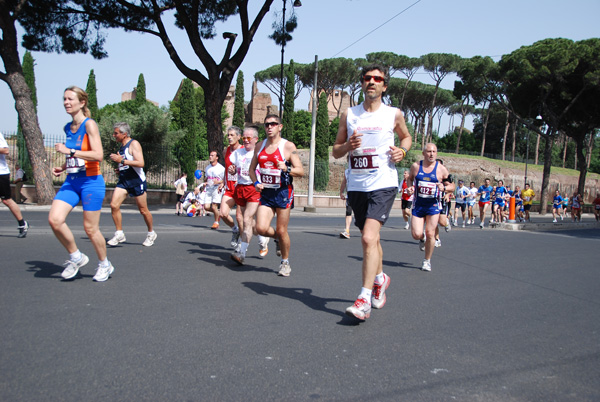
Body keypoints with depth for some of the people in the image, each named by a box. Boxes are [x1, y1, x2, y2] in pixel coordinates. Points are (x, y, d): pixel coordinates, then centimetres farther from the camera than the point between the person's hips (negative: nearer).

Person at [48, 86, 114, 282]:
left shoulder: (89, 124, -9)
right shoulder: (68, 128, 13)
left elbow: (98, 155, -20)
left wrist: (69, 151, -20)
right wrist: (63, 167, 10)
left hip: (91, 181, -7)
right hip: (71, 181, 7)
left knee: (90, 228, 0)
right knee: (54, 219, -10)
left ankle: (104, 264, 22)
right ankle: (76, 257, 11)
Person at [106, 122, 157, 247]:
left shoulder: (134, 144, -11)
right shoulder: (122, 146, 14)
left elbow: (140, 163, -23)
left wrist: (121, 160, -24)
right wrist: (119, 167, 10)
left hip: (137, 181, -7)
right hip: (123, 181, 7)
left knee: (143, 210, 3)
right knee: (114, 205, -9)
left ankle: (151, 233, 23)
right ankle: (119, 234, 0)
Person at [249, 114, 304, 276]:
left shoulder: (288, 146, -6)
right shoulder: (259, 146, 9)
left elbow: (301, 171, -8)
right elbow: (252, 168, 19)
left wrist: (286, 168, -27)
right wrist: (255, 182, 0)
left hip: (283, 193, -4)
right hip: (266, 193, 4)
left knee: (281, 231, 1)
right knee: (261, 228, -10)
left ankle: (285, 263, 23)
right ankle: (277, 239, 25)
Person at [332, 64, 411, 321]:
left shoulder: (394, 114, 3)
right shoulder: (349, 114, 8)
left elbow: (406, 136, 22)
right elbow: (336, 151, 11)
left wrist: (402, 150, 0)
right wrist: (348, 146, -11)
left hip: (383, 185, -4)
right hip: (356, 186, 4)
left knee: (368, 238, -19)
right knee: (370, 238, 16)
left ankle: (364, 299, -16)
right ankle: (380, 279, 41)